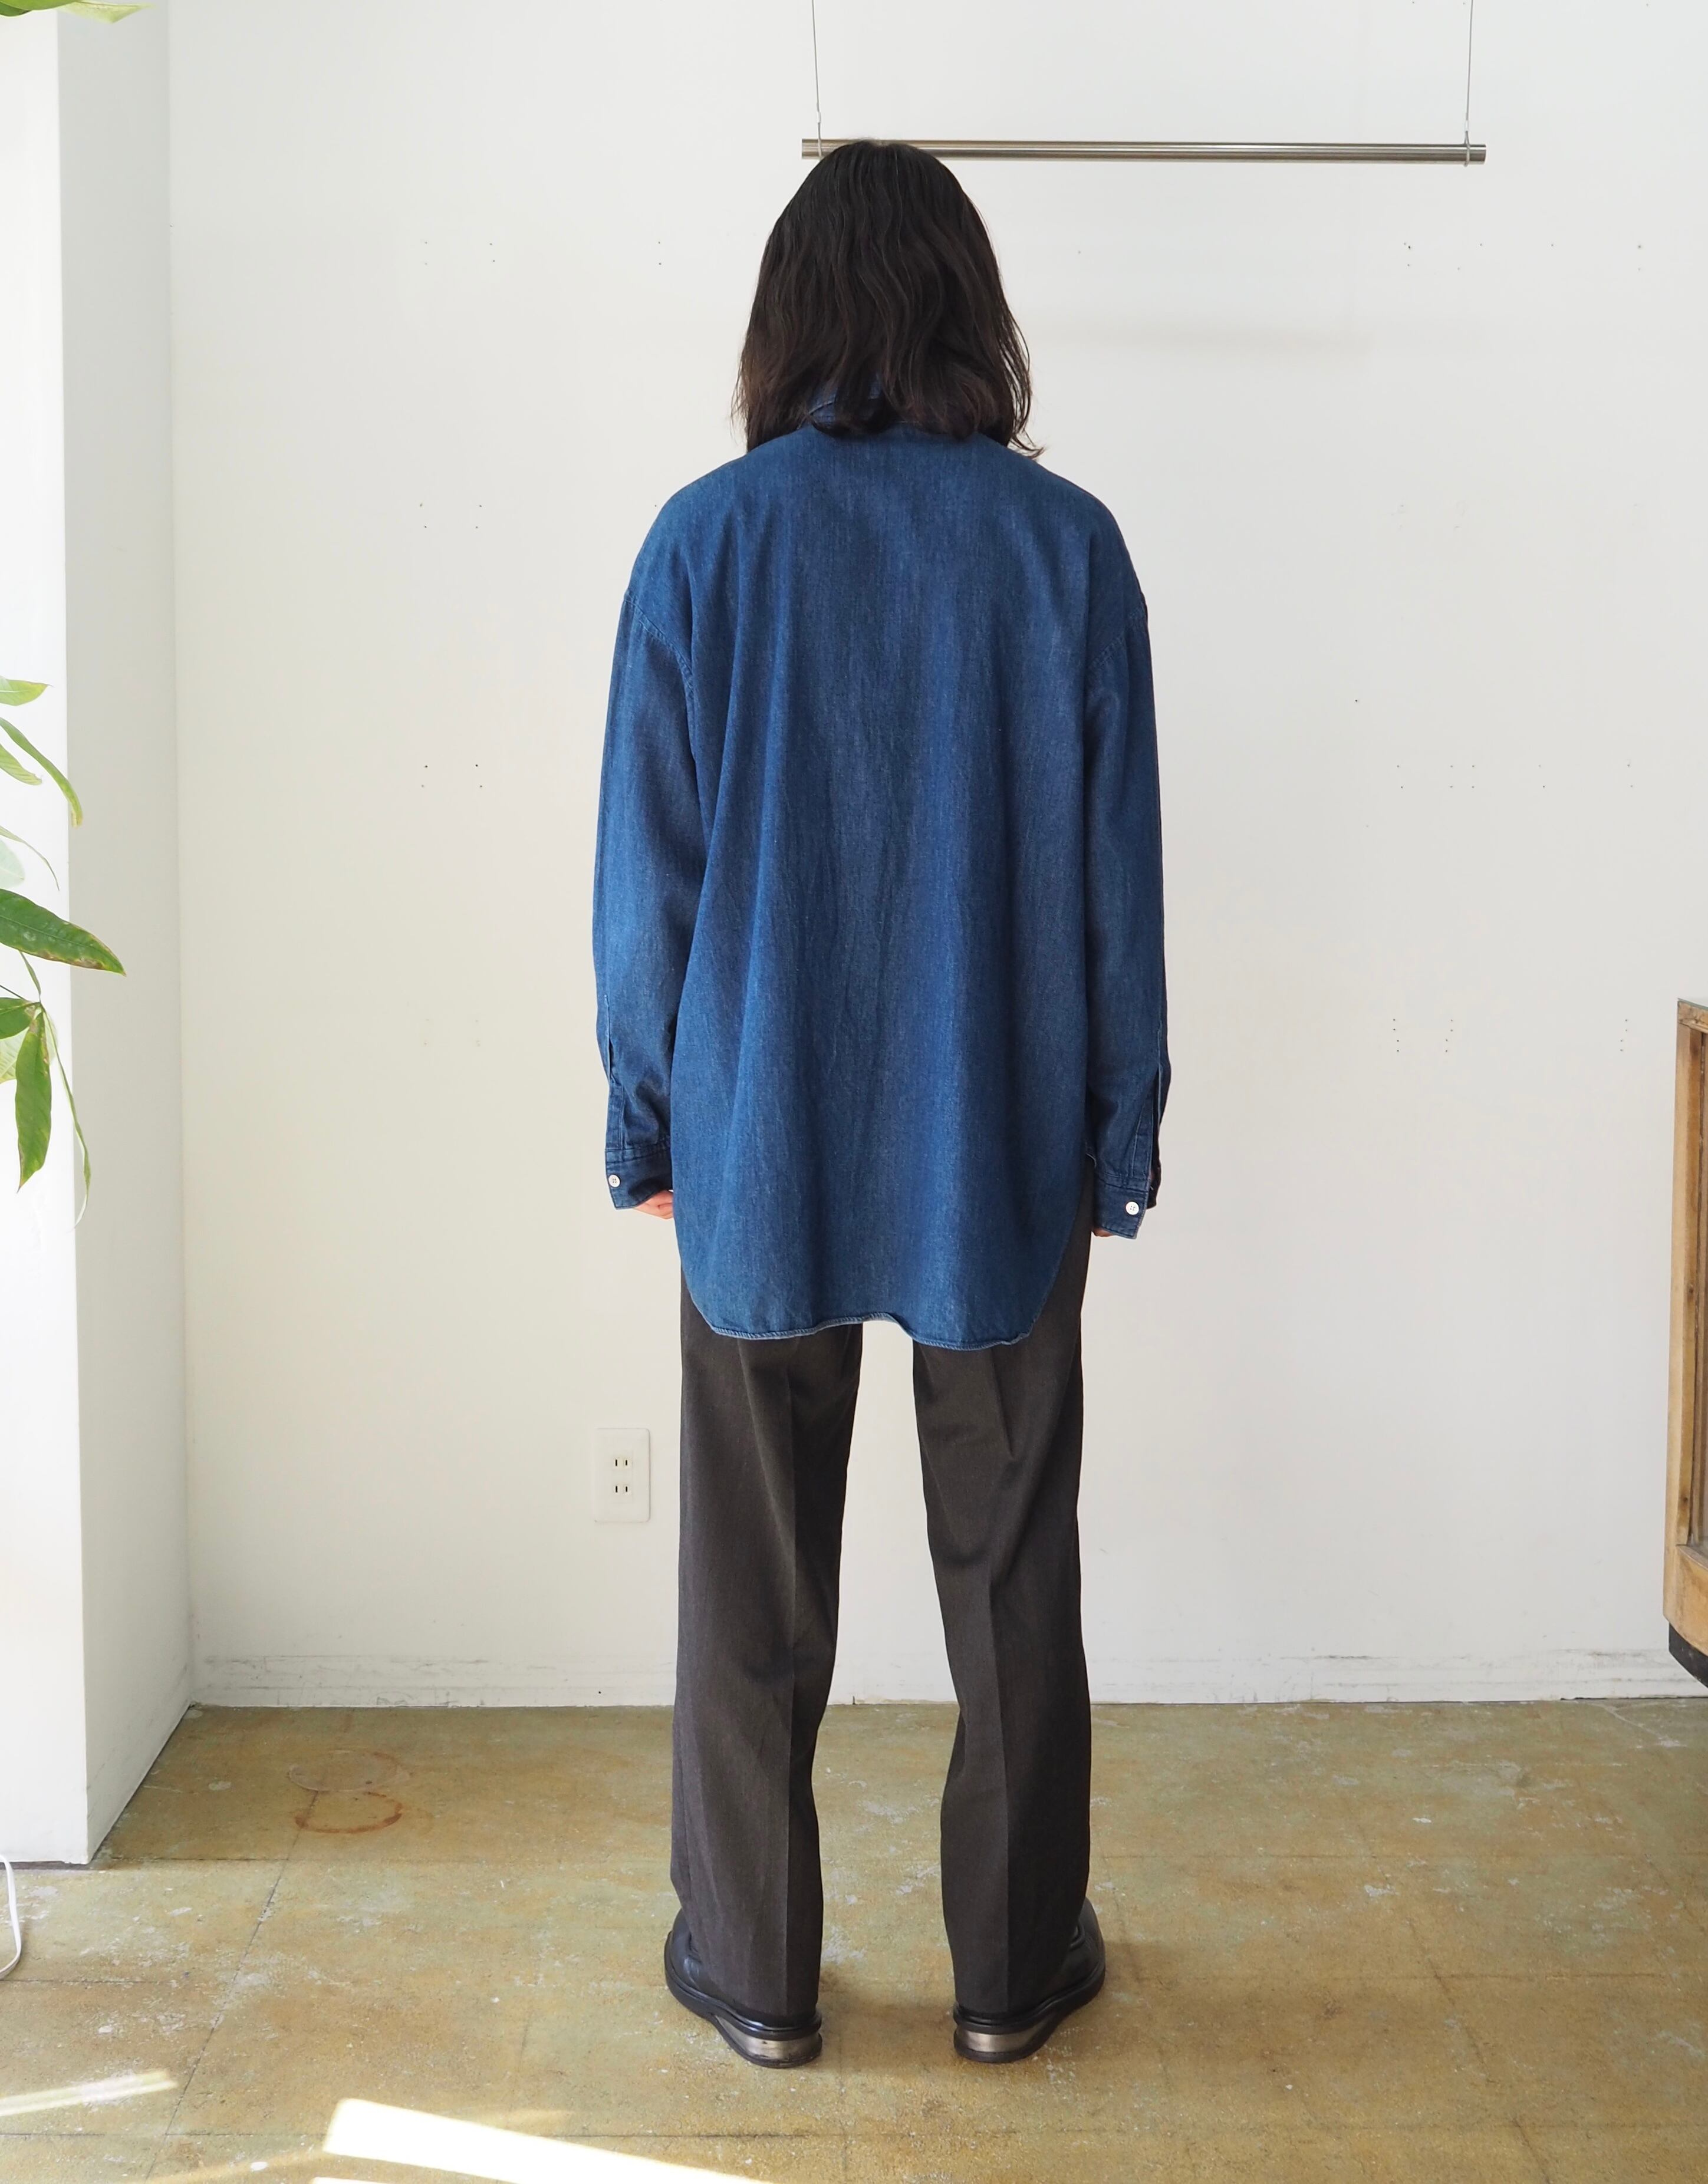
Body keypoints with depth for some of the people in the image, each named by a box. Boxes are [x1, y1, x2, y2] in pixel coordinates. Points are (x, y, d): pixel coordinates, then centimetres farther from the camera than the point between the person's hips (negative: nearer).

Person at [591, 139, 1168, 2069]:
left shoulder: (708, 542, -7)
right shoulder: (1066, 544, -5)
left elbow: (648, 871, -4)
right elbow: (1116, 878, -2)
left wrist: (648, 1121, 7)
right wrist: (1117, 1141, 7)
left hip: (763, 1150, 0)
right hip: (1002, 1153, 1)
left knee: (755, 1588, 13)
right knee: (1011, 1577, 14)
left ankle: (753, 1967, 26)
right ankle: (1013, 1964, 27)